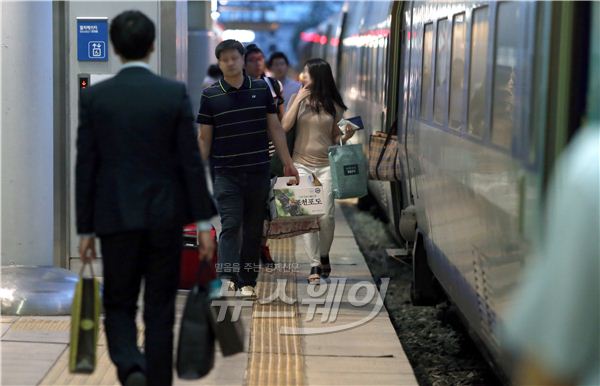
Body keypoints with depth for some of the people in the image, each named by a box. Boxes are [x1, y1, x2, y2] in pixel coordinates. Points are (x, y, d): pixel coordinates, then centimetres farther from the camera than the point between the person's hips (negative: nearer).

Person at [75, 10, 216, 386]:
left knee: (119, 306, 11)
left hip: (116, 218, 0)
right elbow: (192, 161, -6)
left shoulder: (94, 96, -4)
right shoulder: (175, 93, -5)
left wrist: (86, 229, 5)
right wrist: (204, 222, 0)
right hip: (166, 216, 0)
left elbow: (86, 167, -2)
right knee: (160, 311, 9)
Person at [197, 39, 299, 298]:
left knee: (253, 229, 7)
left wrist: (287, 162, 6)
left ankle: (247, 281, 15)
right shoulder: (210, 96, 1)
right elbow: (204, 137, 4)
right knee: (230, 225, -14)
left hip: (258, 170, 2)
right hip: (226, 173, -2)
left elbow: (275, 128, 9)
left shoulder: (262, 89, 6)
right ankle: (227, 276, -23)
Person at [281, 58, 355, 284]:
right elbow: (284, 126, -8)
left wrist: (346, 136, -11)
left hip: (326, 165, 0)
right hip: (302, 164, 0)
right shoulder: (298, 99, 3)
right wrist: (298, 100, -10)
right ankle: (315, 265, 2)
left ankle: (324, 256, 21)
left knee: (326, 216, -5)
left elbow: (335, 137, 11)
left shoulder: (333, 105, 4)